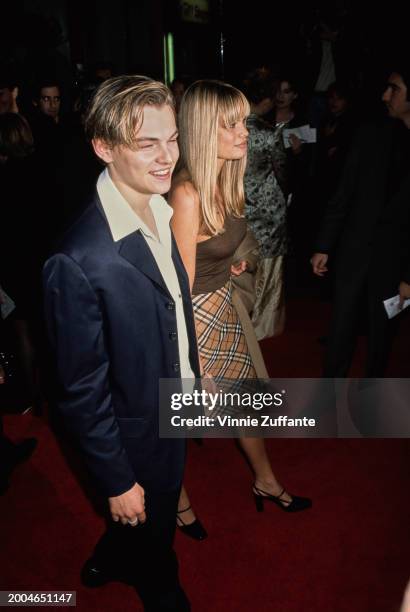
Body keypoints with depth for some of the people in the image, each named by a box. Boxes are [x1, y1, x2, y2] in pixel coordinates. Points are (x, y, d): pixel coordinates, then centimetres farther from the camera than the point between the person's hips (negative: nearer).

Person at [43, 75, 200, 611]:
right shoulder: (79, 261, -32)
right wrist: (117, 481, -14)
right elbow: (82, 391, -23)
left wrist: (194, 376, 13)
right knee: (152, 534, 22)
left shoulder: (161, 212, -7)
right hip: (139, 437, -7)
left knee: (148, 524, 32)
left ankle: (108, 562, 63)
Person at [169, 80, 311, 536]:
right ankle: (177, 501, 43)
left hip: (222, 308, 8)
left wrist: (226, 263, 5)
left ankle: (266, 483, 47)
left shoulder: (224, 182, -1)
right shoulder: (187, 194, -28)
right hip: (193, 319, -8)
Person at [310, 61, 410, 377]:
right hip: (354, 252, 2)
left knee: (382, 333, 15)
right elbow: (343, 195, 2)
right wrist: (324, 246, 1)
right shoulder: (372, 135, -1)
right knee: (341, 328, 11)